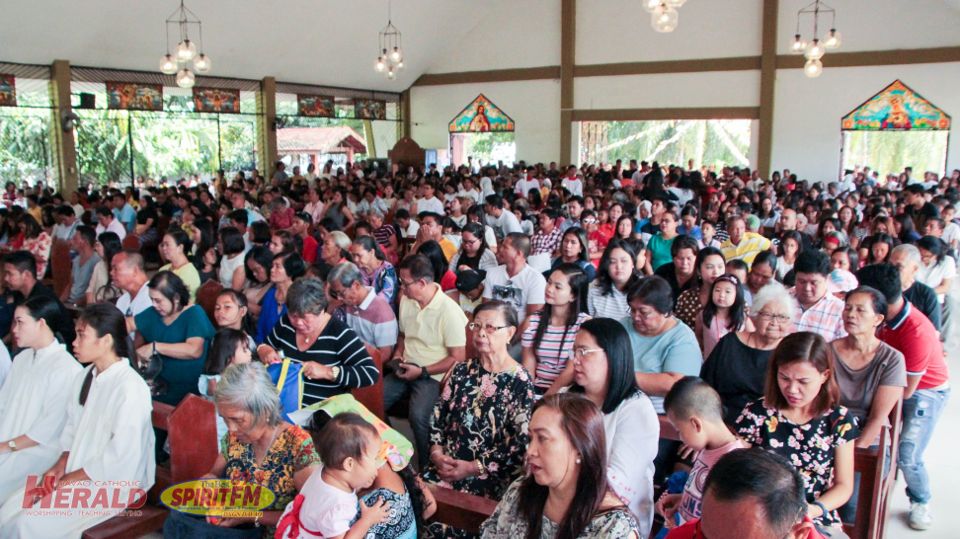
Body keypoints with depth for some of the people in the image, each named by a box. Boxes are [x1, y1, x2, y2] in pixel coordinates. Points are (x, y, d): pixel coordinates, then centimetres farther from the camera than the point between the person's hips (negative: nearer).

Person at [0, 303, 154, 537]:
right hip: (73, 474, 8)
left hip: (112, 485, -8)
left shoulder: (130, 388, -22)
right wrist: (60, 465, -2)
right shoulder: (83, 378, 6)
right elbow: (72, 430, 15)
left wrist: (70, 479, -13)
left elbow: (121, 457, -23)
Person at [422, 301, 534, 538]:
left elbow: (520, 446, -9)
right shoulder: (462, 370, 9)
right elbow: (438, 415, 12)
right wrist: (436, 452, -5)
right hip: (446, 465, 4)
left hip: (489, 477, -4)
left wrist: (474, 468, -12)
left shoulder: (520, 382, -6)